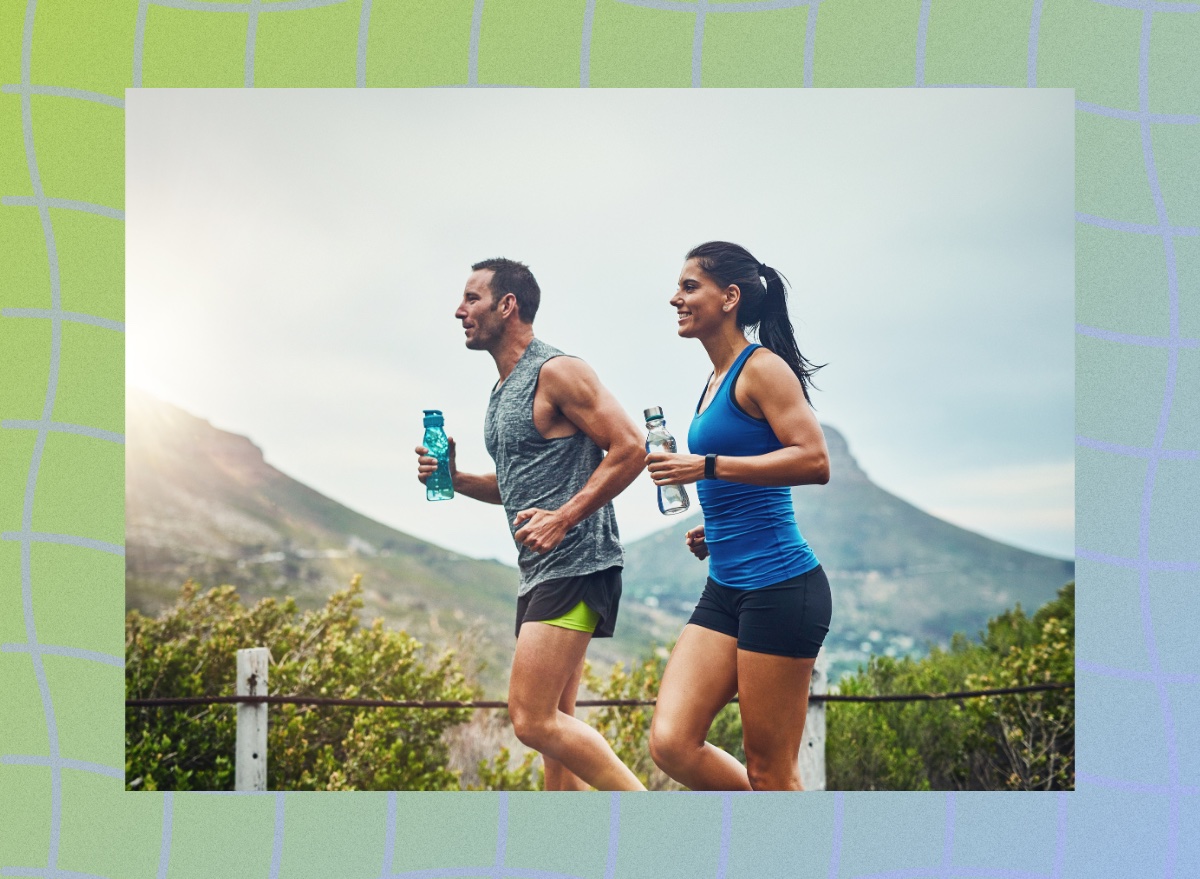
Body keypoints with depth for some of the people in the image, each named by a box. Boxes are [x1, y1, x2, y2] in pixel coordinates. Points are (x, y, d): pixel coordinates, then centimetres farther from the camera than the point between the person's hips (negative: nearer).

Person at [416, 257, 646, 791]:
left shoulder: (557, 373, -10)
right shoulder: (504, 390, 19)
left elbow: (630, 448, -16)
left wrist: (563, 518, -22)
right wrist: (454, 478, 12)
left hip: (575, 566, -10)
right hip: (540, 570, 10)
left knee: (532, 718, -16)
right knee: (554, 724, 10)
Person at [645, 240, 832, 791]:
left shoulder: (762, 368, -8)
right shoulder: (715, 382, 18)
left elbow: (814, 461, -19)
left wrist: (706, 467, -20)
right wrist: (714, 532, 13)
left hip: (780, 585, -8)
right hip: (725, 590, 9)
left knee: (769, 771, -3)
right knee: (671, 743, -2)